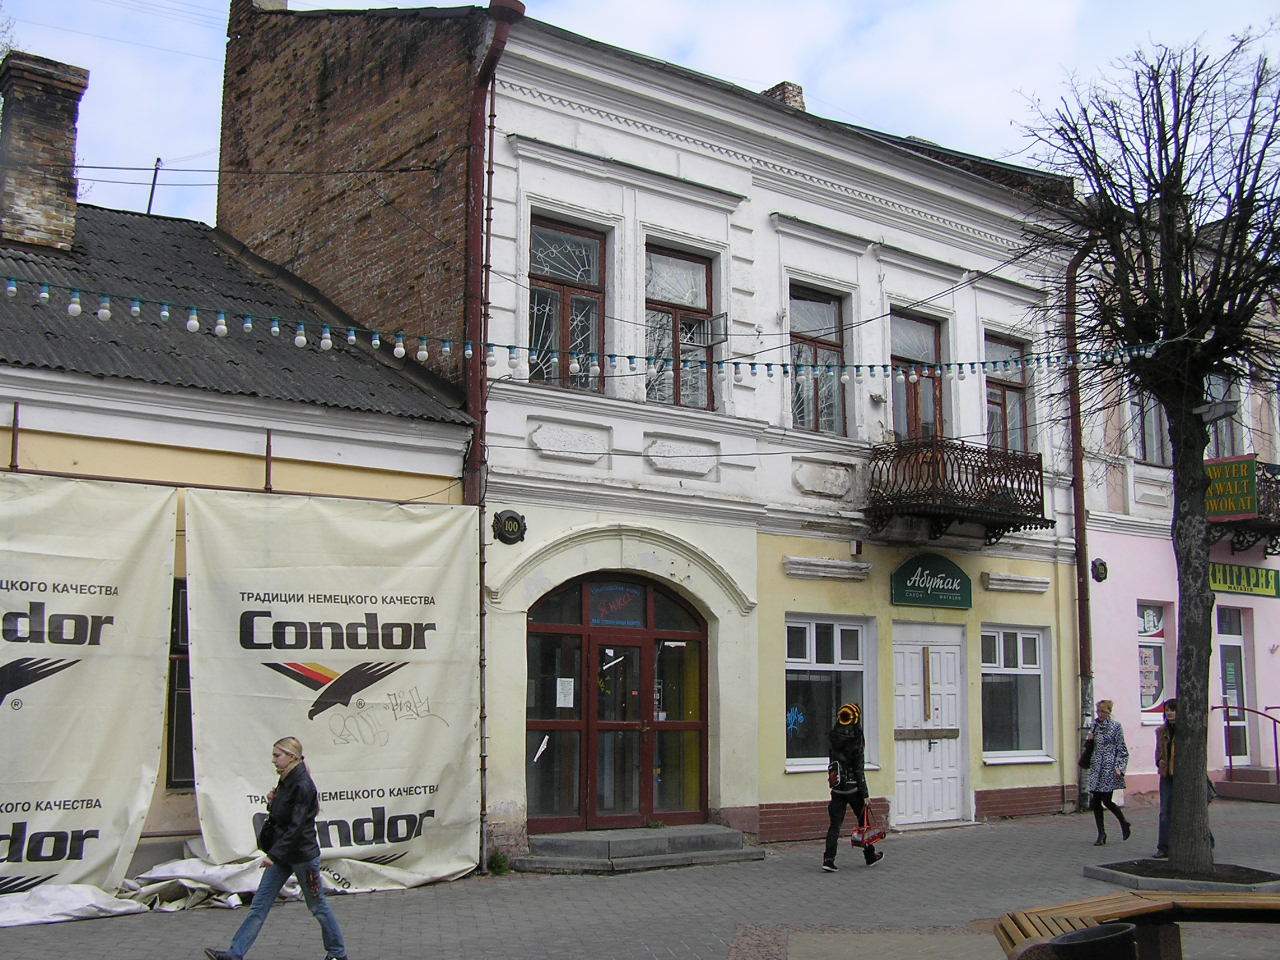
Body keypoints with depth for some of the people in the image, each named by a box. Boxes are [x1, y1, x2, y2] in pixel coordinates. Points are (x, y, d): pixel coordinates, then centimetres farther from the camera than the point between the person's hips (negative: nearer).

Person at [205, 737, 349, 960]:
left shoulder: (303, 786, -20)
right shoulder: (285, 782, 8)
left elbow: (297, 826, -25)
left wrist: (274, 854, -27)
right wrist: (272, 803, -1)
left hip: (302, 856, -9)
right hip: (282, 854, 9)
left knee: (318, 906, 6)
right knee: (259, 905, 5)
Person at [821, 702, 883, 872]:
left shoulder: (835, 738, 0)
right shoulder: (855, 741, -16)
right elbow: (859, 770, -15)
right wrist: (865, 794, -11)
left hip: (837, 789, 5)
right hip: (853, 788, -5)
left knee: (835, 823, 5)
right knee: (863, 821, 13)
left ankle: (828, 859, -5)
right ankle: (870, 856, 26)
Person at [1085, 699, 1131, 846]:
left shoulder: (1115, 727, -3)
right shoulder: (1094, 726, 12)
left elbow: (1121, 749, -4)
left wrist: (1119, 767, -13)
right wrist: (1089, 740, -1)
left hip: (1110, 769, -5)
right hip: (1096, 769, 5)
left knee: (1106, 800, -7)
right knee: (1095, 802, 1)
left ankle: (1124, 824, 17)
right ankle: (1101, 833, 9)